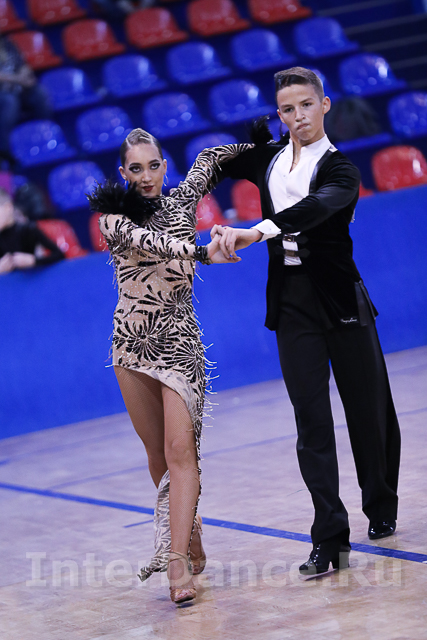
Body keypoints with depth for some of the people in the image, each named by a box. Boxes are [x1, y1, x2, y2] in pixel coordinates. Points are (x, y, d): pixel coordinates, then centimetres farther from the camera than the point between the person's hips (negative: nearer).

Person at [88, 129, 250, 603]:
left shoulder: (182, 201, 5)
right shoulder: (114, 218, -1)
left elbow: (209, 156, 24)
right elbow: (147, 240, -23)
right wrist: (201, 252, -37)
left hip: (179, 340, -1)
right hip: (132, 342, 1)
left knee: (180, 448, -14)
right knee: (157, 452, 8)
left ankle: (178, 561, -21)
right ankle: (185, 533, 27)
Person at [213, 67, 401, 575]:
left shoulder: (339, 169, -7)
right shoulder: (268, 158, 9)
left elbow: (314, 208, -30)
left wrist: (257, 232, -44)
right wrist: (254, 133, 12)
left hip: (340, 297, -3)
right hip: (291, 301, 3)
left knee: (368, 408, 7)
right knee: (311, 419, -3)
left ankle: (381, 508, 32)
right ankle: (330, 538, -5)